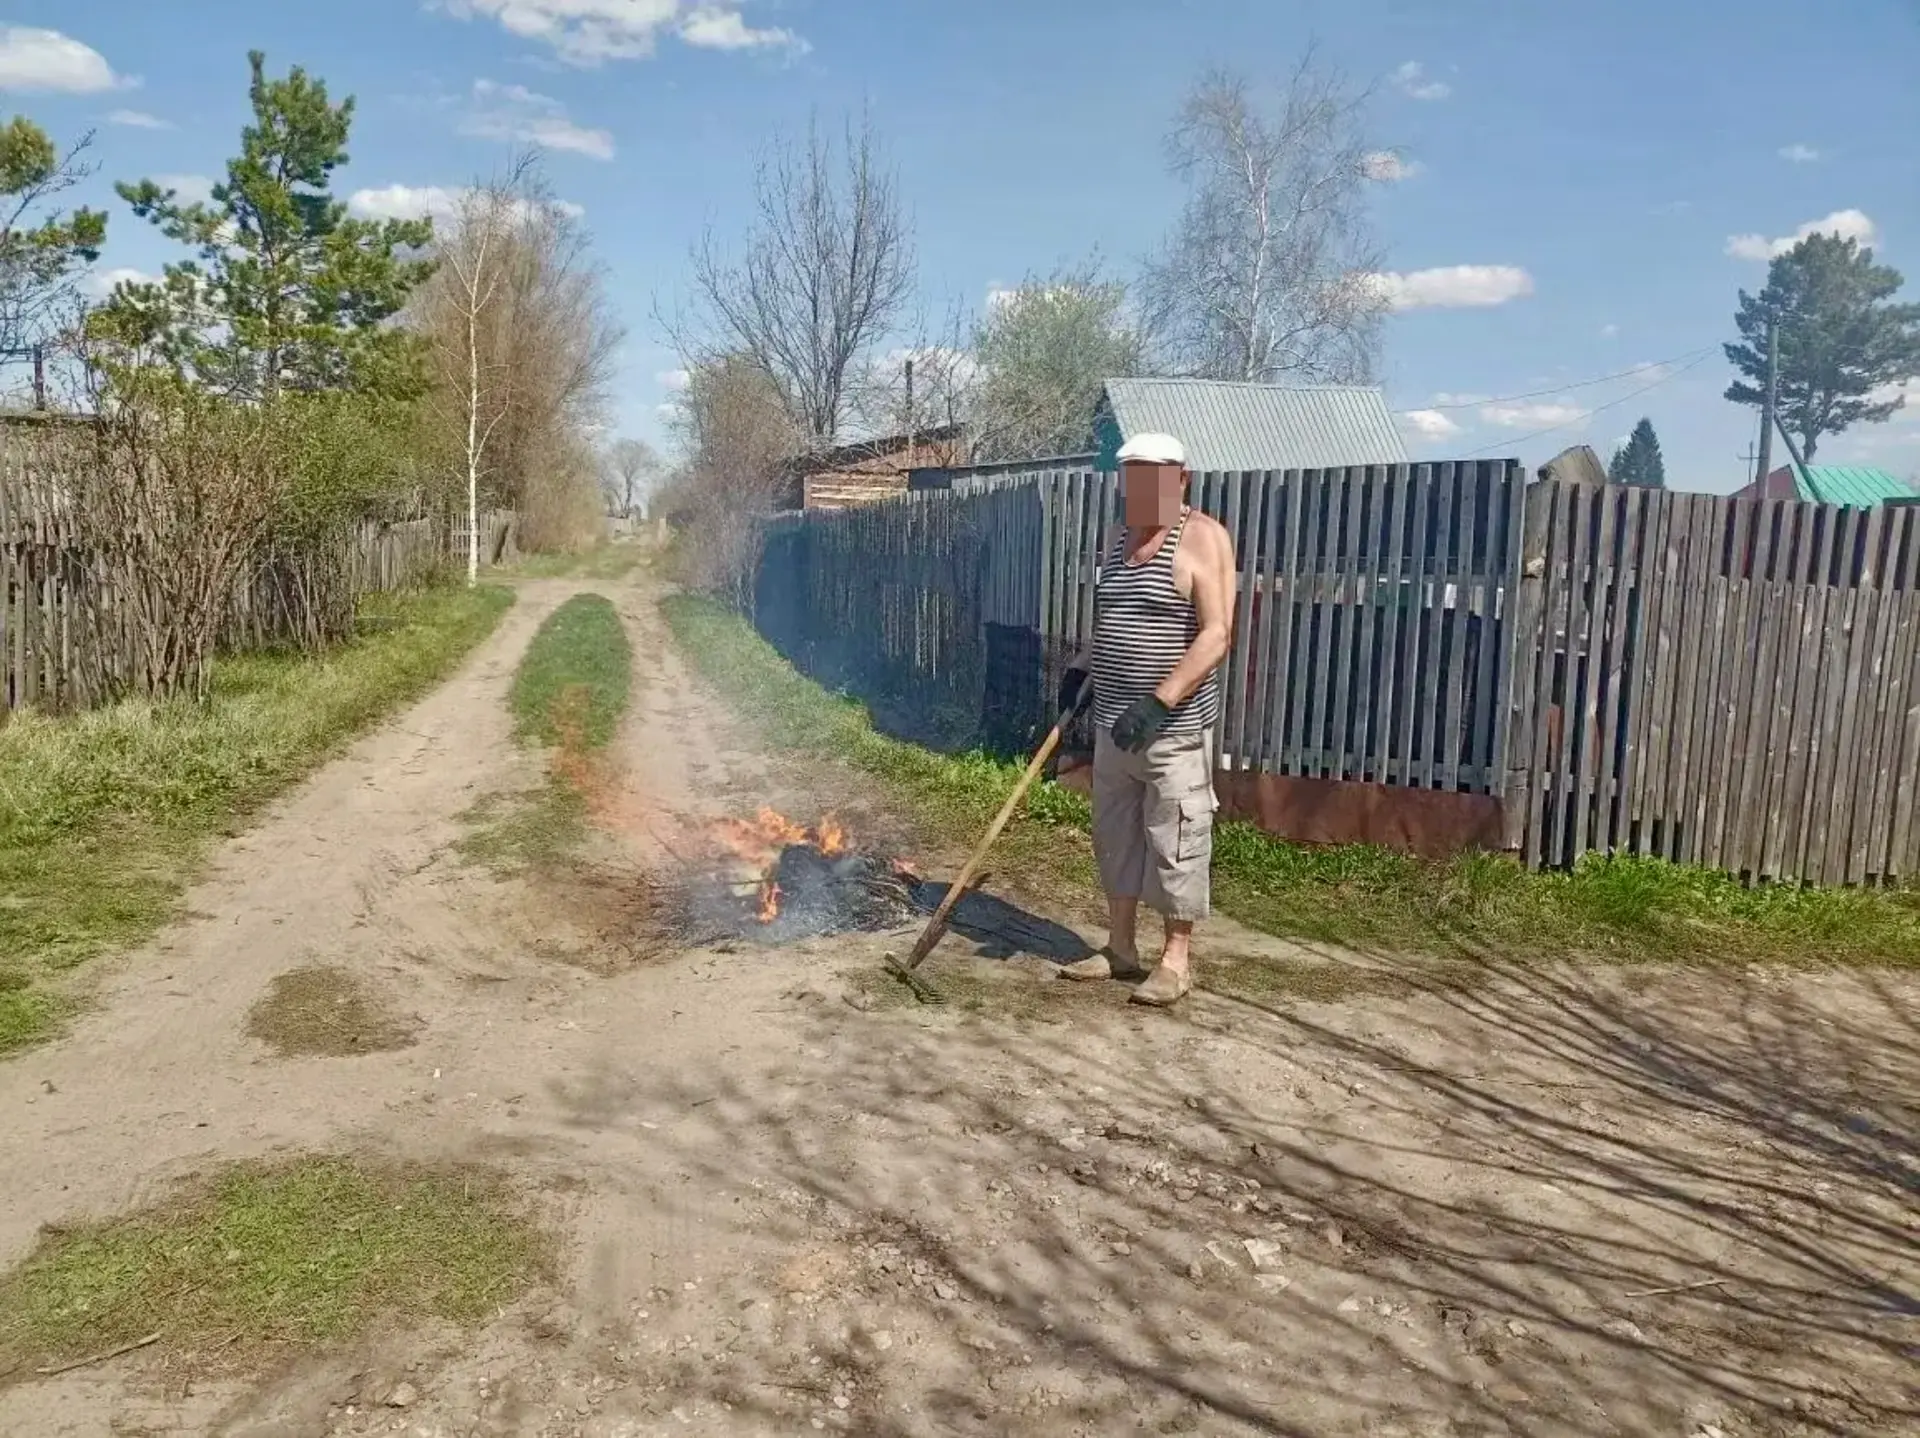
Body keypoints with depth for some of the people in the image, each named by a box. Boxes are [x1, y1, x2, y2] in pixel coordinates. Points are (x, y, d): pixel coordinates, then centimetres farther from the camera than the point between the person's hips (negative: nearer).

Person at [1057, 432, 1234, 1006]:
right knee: (1115, 835, 14)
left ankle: (1176, 959, 11)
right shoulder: (1118, 537, 13)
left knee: (1175, 840, -1)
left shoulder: (1203, 537, -11)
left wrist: (1159, 703, -26)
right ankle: (1120, 948, 26)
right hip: (1114, 720, 8)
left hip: (1173, 724, -8)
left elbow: (1216, 635, -19)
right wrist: (1082, 669, 10)